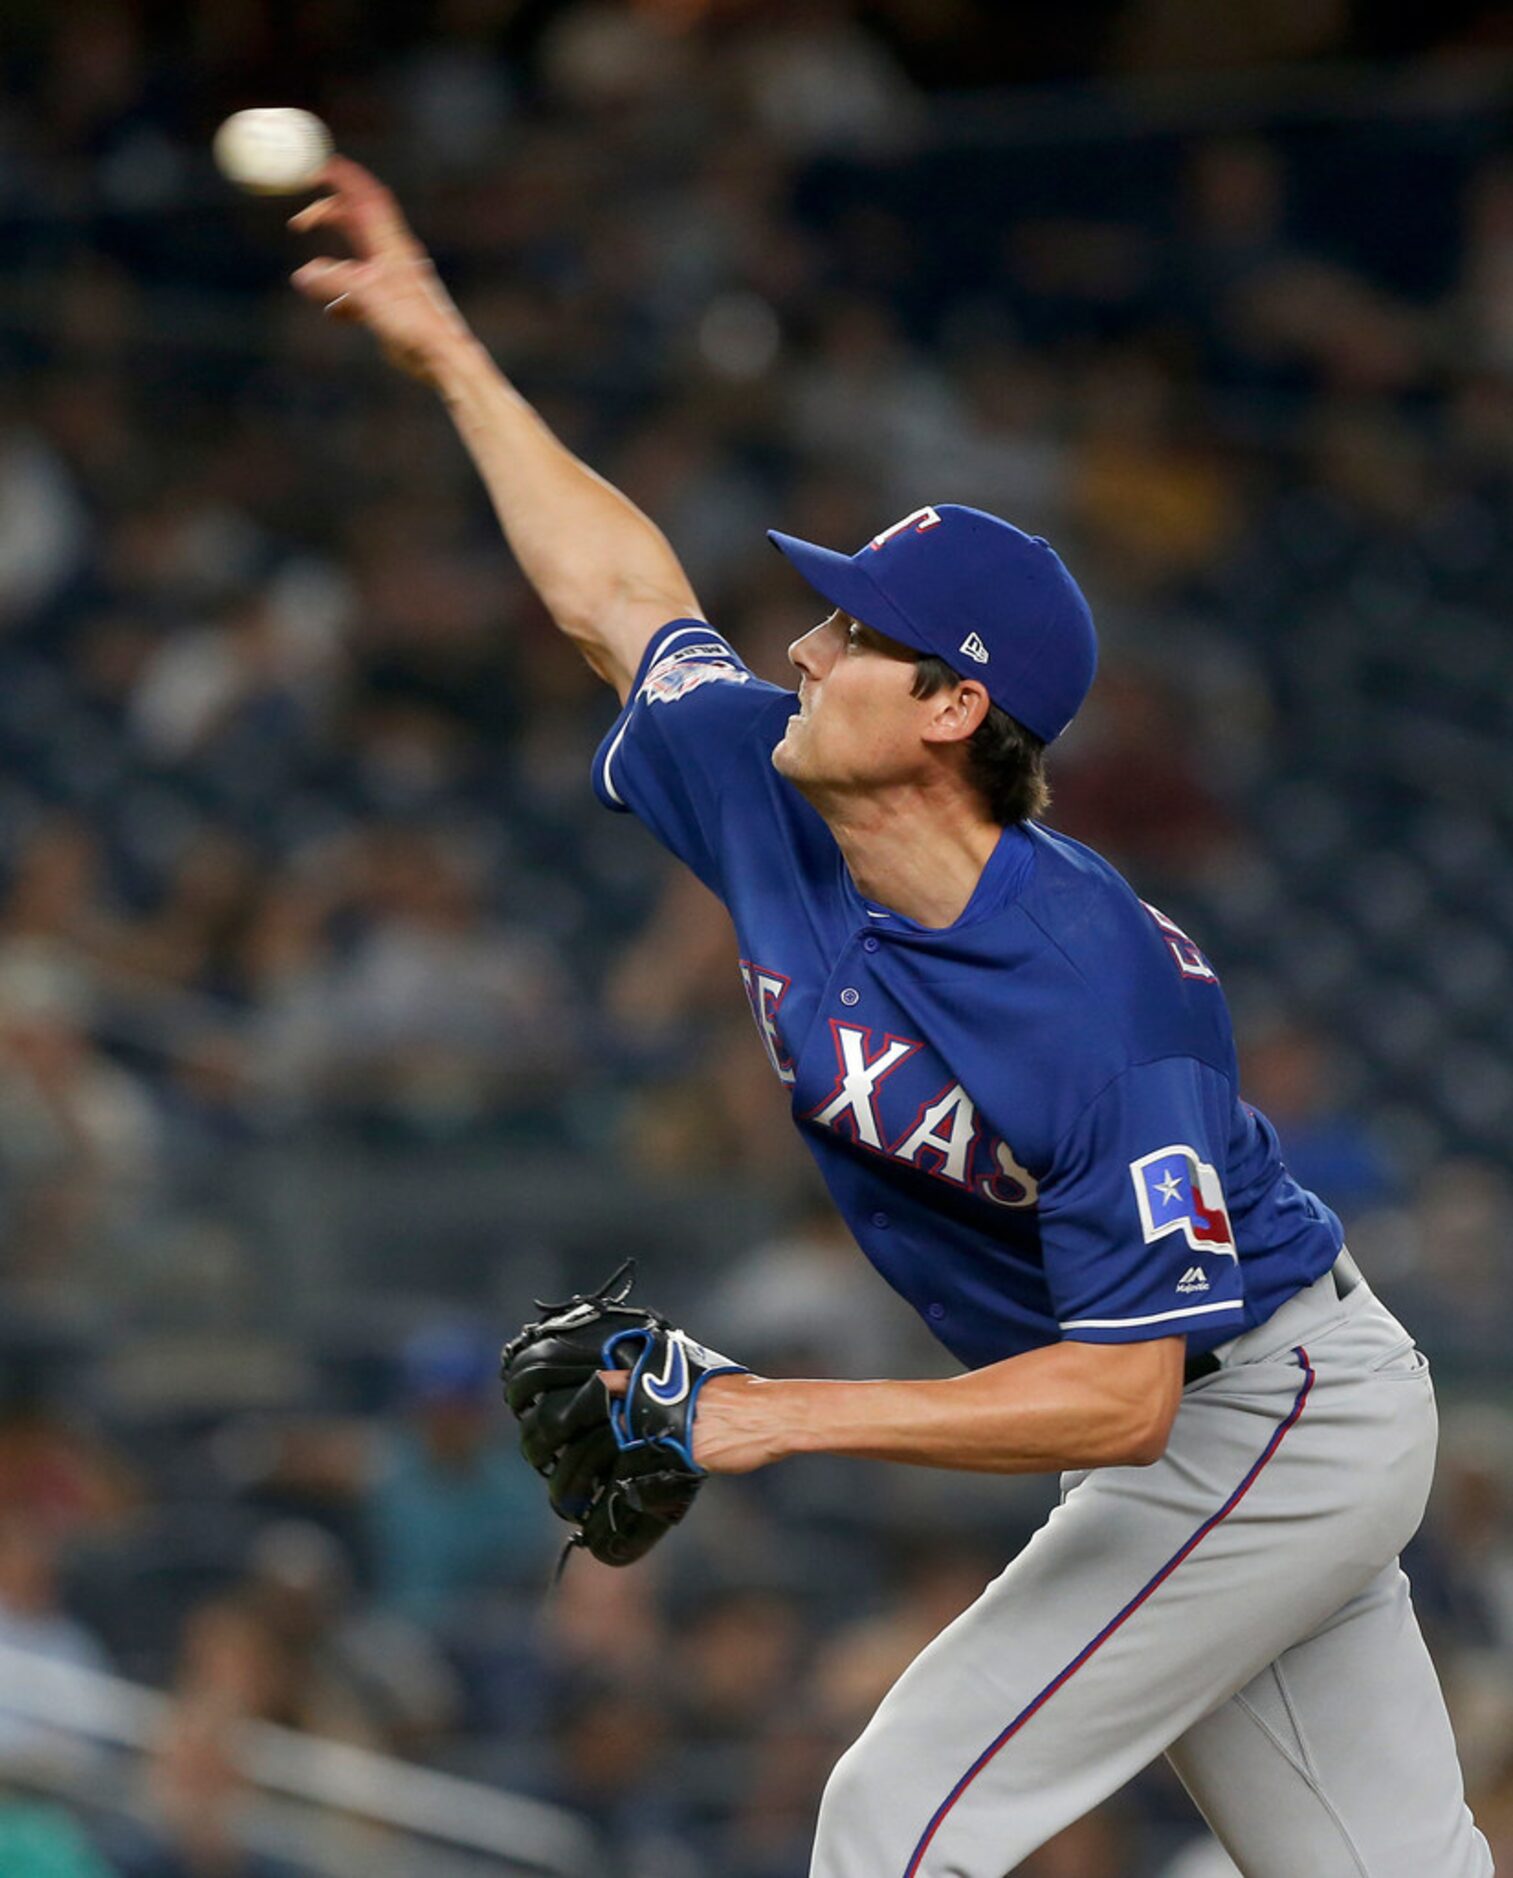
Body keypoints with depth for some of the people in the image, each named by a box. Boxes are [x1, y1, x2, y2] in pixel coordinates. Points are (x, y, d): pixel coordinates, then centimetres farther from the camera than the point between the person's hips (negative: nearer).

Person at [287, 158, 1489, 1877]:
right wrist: (444, 349, 15)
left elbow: (1124, 1396, -31)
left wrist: (789, 1415, -33)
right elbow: (618, 597, 13)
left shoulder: (1109, 998, -30)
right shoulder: (774, 816, -5)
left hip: (1262, 1423, -8)